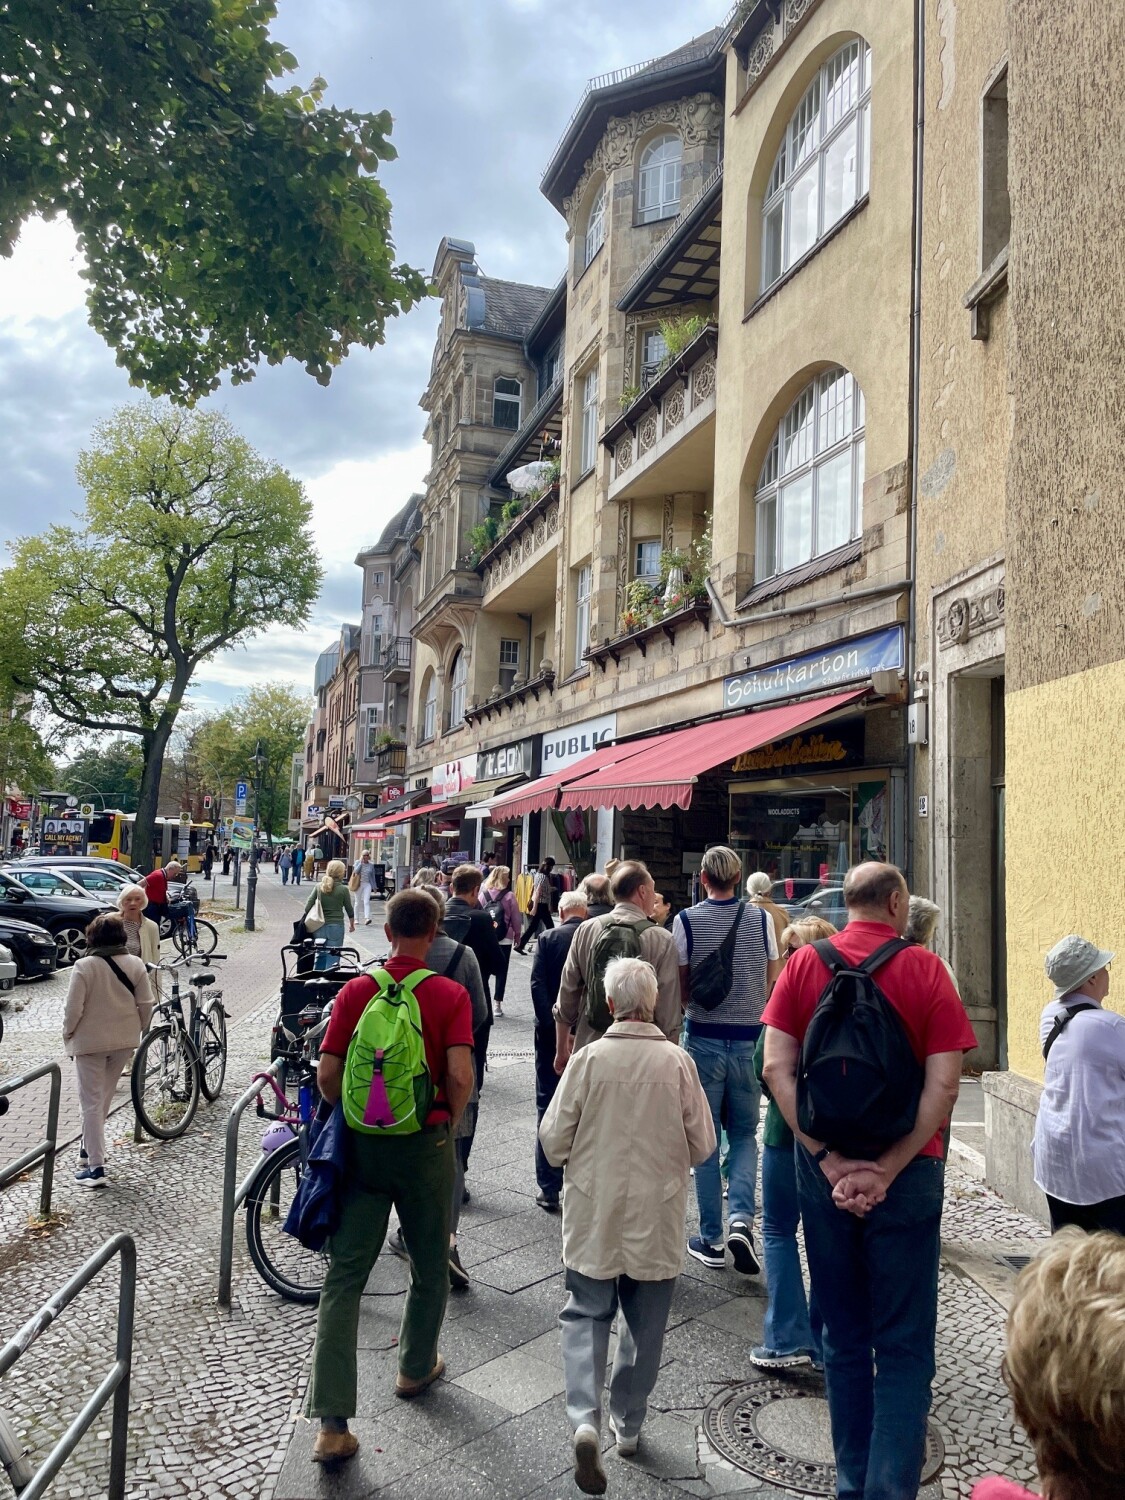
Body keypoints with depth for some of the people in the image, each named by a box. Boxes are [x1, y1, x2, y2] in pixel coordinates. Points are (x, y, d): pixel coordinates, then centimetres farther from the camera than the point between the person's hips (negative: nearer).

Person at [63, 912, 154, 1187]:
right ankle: (89, 1149, 35)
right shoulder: (135, 964, -5)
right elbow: (146, 1005, -3)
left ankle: (96, 1167, 2)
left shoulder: (84, 966, -15)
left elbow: (74, 1008, -16)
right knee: (104, 1098, 21)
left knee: (92, 1103, 2)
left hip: (90, 1041, -4)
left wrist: (68, 1033, 2)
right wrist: (136, 1032, 12)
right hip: (124, 1040, 4)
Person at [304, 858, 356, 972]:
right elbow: (349, 909, 2)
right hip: (336, 926, -4)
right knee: (333, 958, 2)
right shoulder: (343, 889, -7)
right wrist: (352, 924, 18)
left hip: (319, 926, 4)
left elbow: (307, 906, -2)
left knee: (320, 955, 18)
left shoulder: (318, 886, 0)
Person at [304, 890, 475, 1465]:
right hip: (426, 1144, -1)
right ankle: (416, 1368, 41)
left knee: (344, 1278, 7)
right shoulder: (450, 994, -11)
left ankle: (331, 1423, 6)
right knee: (430, 1266, 21)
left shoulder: (355, 991, -4)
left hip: (362, 1143, 2)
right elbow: (460, 1076, -19)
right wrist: (450, 1121, -1)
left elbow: (327, 1074, -5)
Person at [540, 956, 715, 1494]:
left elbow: (553, 1139, -8)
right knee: (644, 1326, 18)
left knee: (586, 1314, 13)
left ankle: (585, 1421, -4)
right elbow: (702, 1145, -4)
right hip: (657, 1219, 1)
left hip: (594, 1213, -1)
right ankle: (628, 1426, 32)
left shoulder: (589, 1058, -14)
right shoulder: (678, 1062, -12)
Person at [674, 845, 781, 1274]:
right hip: (750, 1040, 2)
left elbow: (680, 990, -3)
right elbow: (774, 985, 5)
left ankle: (711, 1240, 15)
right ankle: (742, 1219, -4)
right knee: (744, 1133, 15)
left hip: (704, 1040, -1)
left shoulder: (686, 921, -8)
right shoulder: (761, 919, -3)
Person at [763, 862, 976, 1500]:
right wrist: (884, 1173, -13)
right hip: (907, 1173, -2)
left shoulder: (805, 963, -4)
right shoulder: (925, 969, -9)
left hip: (825, 1171, 3)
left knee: (844, 1335, 17)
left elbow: (776, 1070, -9)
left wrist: (831, 1162, -9)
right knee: (903, 1345, 10)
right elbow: (944, 1085, -15)